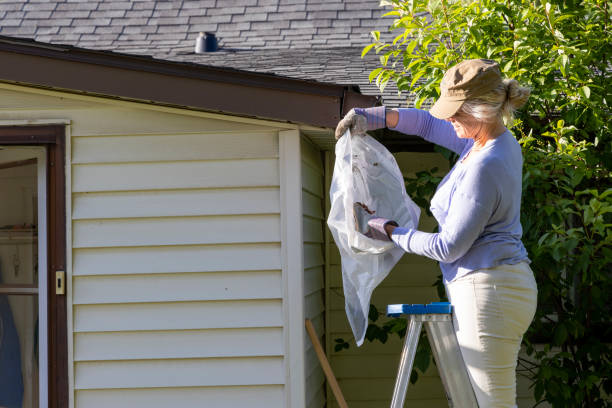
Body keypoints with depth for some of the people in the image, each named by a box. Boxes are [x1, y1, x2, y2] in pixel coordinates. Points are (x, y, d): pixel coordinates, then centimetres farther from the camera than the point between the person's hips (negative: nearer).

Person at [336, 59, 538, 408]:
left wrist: (392, 232, -2)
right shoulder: (502, 141, 9)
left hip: (488, 290, -10)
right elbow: (429, 124, 24)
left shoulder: (484, 168, -21)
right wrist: (373, 117, 13)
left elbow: (448, 247, -15)